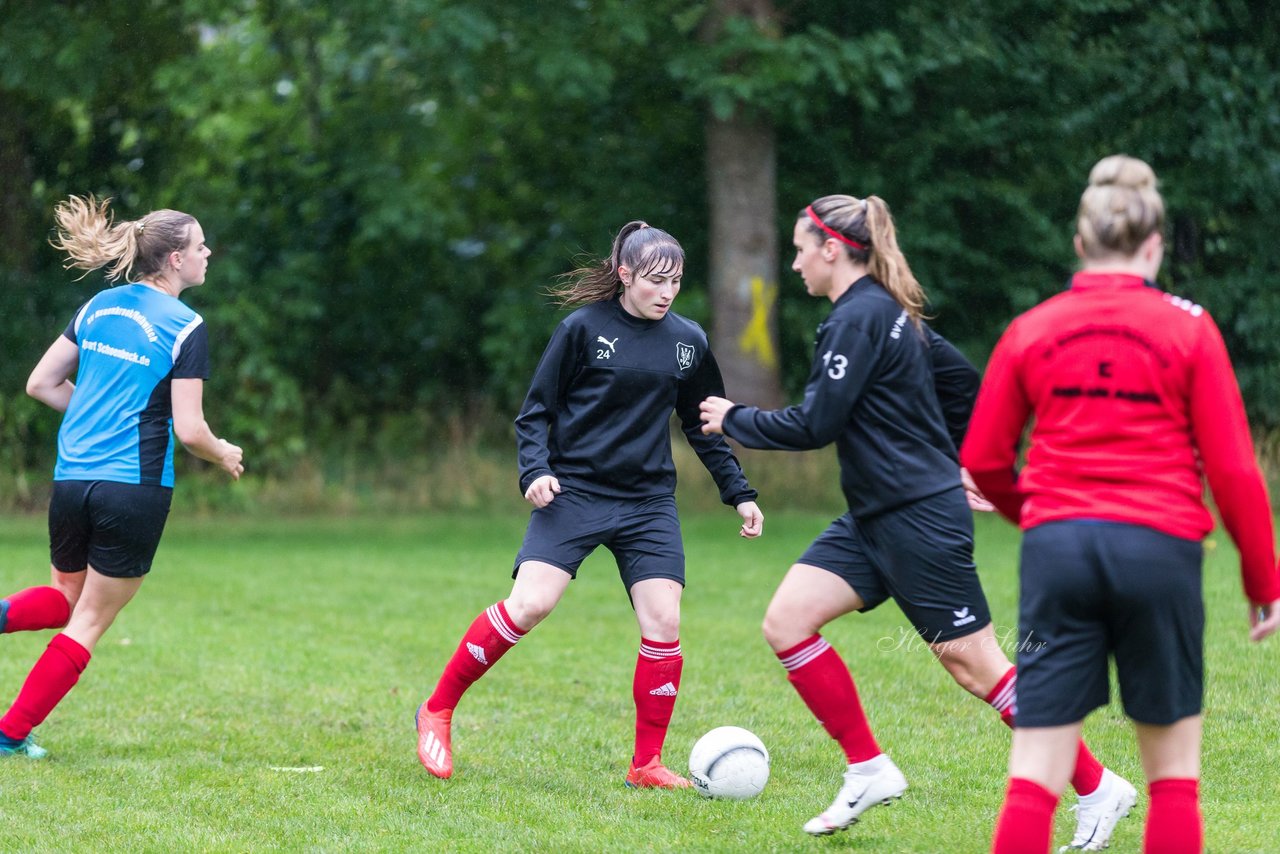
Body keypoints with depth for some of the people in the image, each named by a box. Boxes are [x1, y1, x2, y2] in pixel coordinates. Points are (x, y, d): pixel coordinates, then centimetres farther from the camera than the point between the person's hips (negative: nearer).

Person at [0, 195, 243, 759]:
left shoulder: (100, 306, 9)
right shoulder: (185, 327, -8)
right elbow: (189, 431, -12)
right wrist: (224, 455, 9)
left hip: (72, 477, 5)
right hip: (136, 487, -5)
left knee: (66, 597, 24)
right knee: (88, 621, 7)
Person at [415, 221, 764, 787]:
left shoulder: (688, 342, 8)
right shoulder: (583, 329, -5)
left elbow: (703, 428, 20)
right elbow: (535, 412, 0)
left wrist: (739, 494, 15)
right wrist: (536, 471, -16)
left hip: (649, 501, 4)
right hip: (574, 490, -4)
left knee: (663, 623, -7)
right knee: (529, 604, -17)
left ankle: (647, 765, 4)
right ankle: (437, 711, -1)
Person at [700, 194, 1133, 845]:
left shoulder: (857, 319, -16)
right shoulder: (889, 311, 14)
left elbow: (813, 426, -18)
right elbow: (963, 382, 22)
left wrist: (733, 420, -4)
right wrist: (964, 469, 27)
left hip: (919, 519, -10)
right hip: (877, 520, 10)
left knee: (972, 662, -5)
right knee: (786, 621, 0)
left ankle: (1097, 789, 4)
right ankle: (869, 770, 3)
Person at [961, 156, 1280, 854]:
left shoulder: (1031, 331, 5)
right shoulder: (1188, 329, -1)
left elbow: (983, 462, 10)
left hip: (1057, 548, 2)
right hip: (1160, 547, -2)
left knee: (1035, 773, 1)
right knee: (1173, 769, 10)